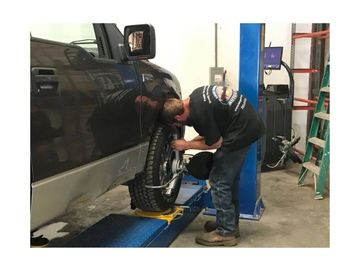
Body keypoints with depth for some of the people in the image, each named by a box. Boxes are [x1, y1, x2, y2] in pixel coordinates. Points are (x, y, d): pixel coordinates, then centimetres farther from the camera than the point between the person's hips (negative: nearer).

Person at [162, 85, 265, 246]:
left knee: (219, 181, -3)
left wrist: (187, 145, 0)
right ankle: (231, 223, 28)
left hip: (242, 131, -10)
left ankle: (226, 233, 6)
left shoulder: (198, 114, -22)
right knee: (230, 177, 17)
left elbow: (215, 143, -9)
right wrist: (193, 141, 13)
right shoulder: (196, 96, 6)